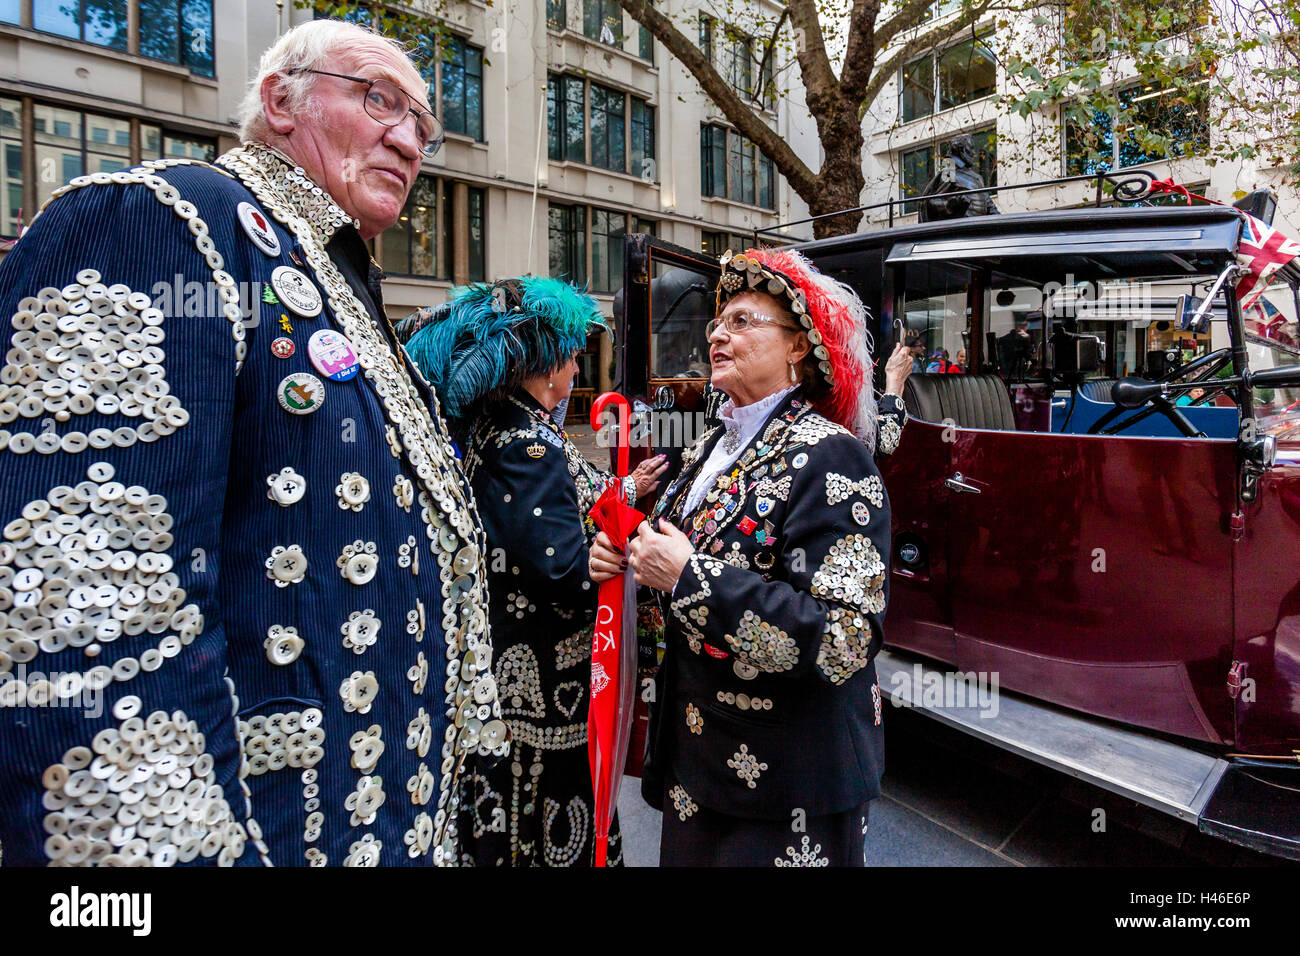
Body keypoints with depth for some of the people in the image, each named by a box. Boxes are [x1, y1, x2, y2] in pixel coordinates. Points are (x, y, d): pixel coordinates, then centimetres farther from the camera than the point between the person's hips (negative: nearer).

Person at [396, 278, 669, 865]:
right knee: (555, 837, 5)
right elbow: (567, 573, -25)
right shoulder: (530, 443, -21)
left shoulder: (490, 430, 9)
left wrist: (625, 489, 24)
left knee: (505, 832, 20)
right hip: (545, 692, -9)